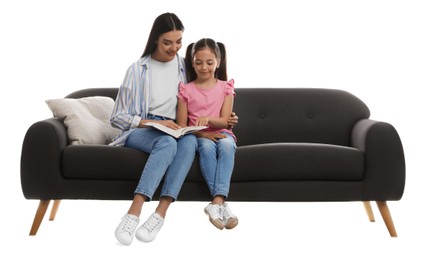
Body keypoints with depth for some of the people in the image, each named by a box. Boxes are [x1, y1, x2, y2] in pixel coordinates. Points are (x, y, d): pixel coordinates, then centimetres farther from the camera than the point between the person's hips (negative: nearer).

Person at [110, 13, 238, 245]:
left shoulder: (185, 67, 9)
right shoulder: (138, 69, -1)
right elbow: (117, 117, -2)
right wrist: (155, 123, -15)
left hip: (174, 132, 3)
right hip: (140, 131, -3)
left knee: (190, 141, -34)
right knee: (167, 142, -38)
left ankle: (160, 213, -45)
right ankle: (134, 214, -45)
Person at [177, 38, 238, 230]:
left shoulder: (225, 87, 6)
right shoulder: (186, 90, 5)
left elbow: (224, 121, -4)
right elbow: (182, 125, 1)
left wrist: (208, 119, -26)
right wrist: (202, 133, -17)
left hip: (221, 133, 1)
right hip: (198, 136, 0)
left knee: (227, 145, -36)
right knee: (207, 146, -36)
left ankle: (216, 202, -44)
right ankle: (221, 203, -42)